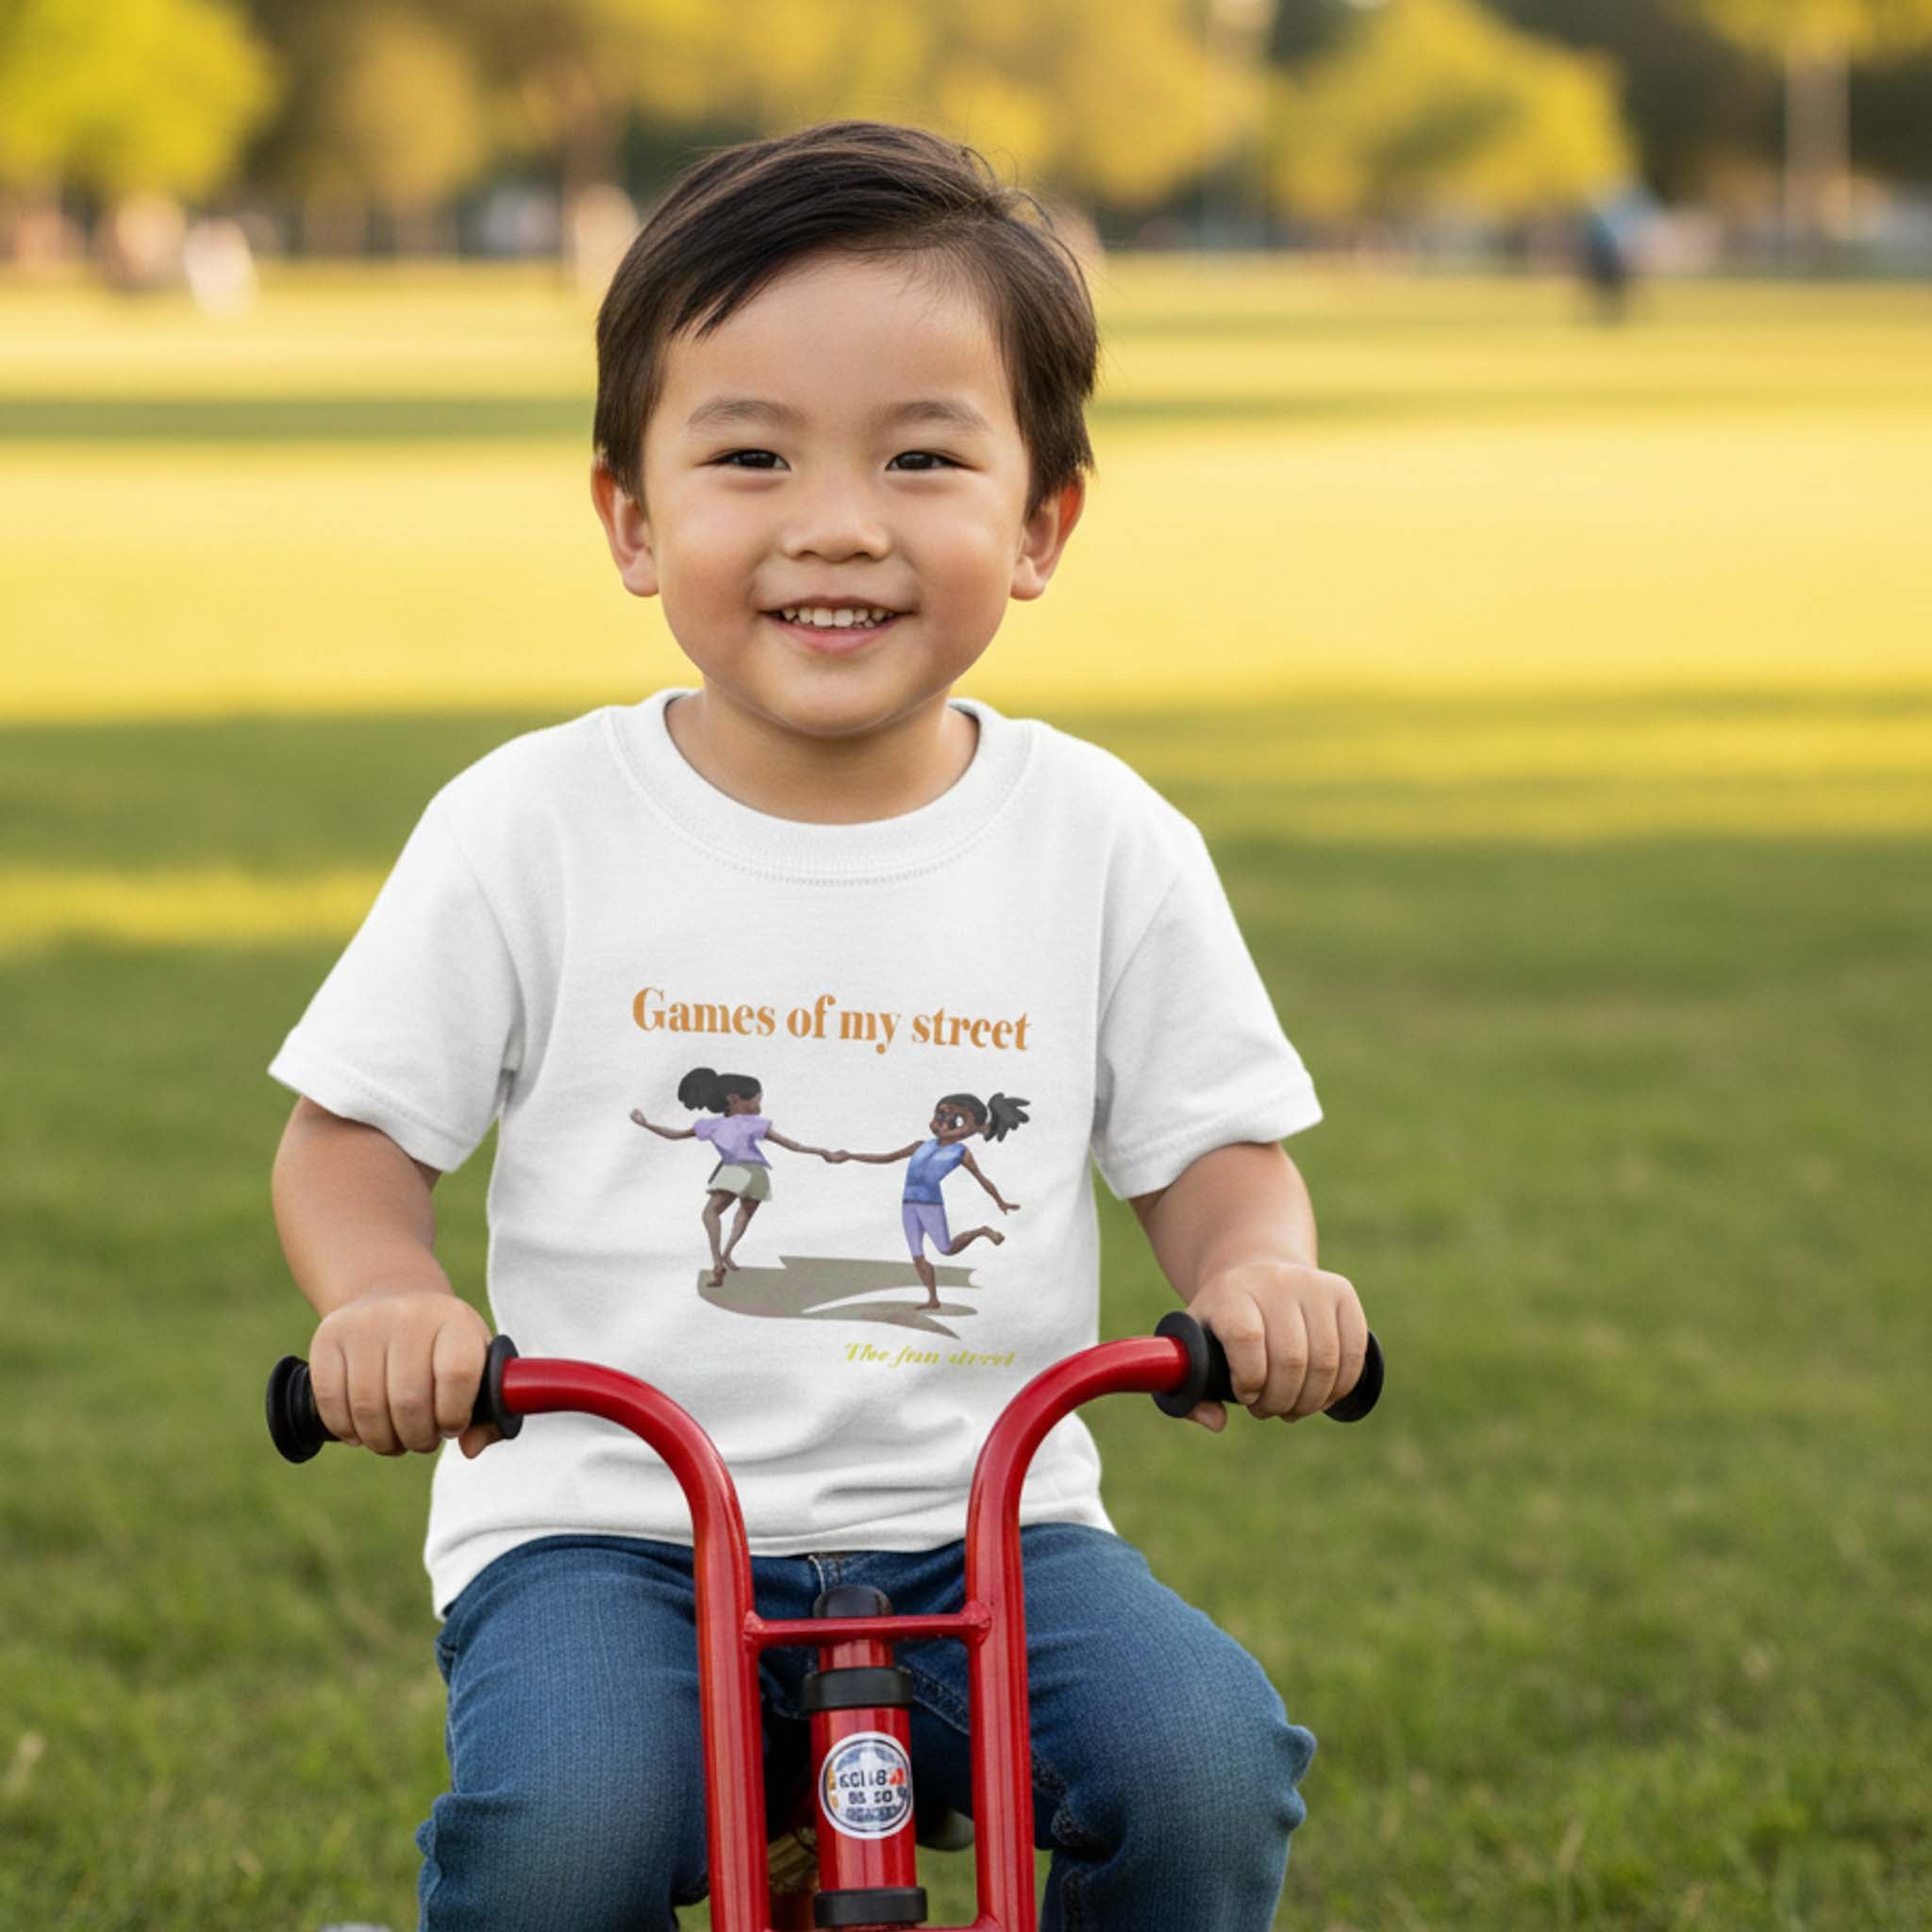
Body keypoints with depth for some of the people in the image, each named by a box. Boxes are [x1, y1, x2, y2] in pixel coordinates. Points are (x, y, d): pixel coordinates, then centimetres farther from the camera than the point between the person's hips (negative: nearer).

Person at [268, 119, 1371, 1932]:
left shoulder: (1103, 842, 2)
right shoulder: (533, 828, -1)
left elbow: (1214, 1149, 10)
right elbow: (349, 1135, 5)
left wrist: (1260, 1275, -14)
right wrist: (385, 1301, -18)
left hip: (985, 1525, 2)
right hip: (604, 1525, -1)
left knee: (1209, 1763, -25)